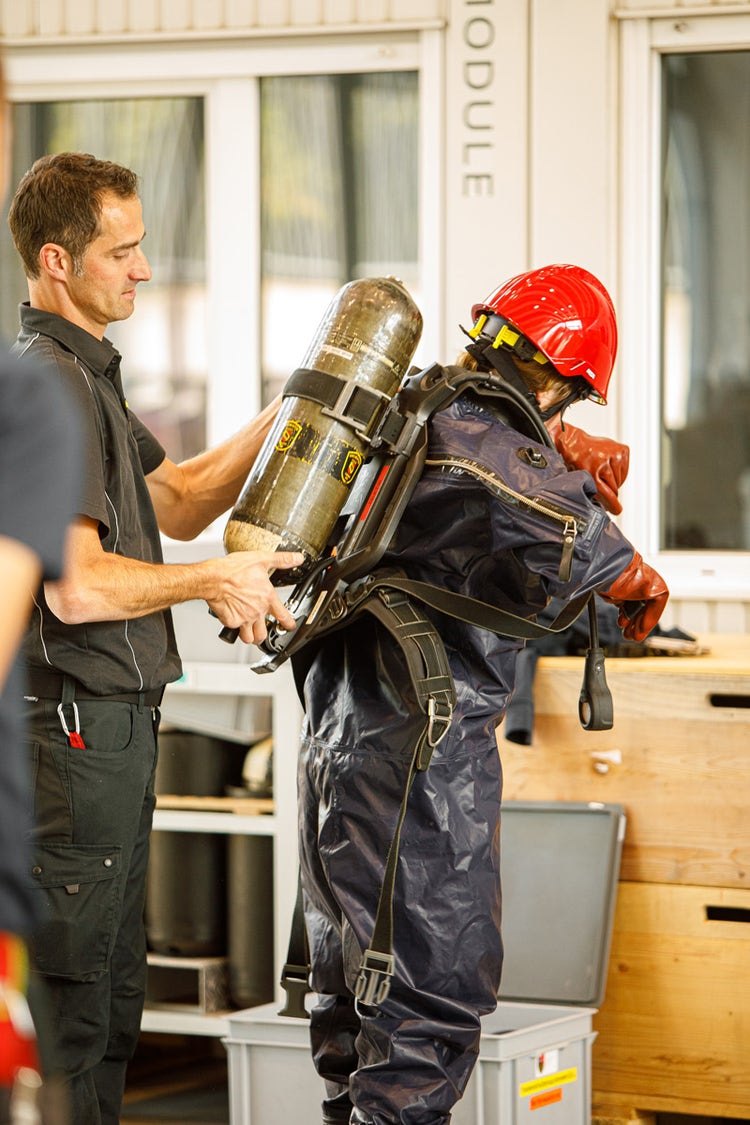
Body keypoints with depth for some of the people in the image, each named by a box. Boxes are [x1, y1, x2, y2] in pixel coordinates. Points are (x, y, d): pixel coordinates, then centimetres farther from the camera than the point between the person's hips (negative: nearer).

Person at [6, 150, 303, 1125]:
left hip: (111, 725, 11)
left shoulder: (86, 373, 16)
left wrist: (282, 420, 14)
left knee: (112, 996, 16)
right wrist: (216, 582, -11)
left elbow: (177, 502, 24)